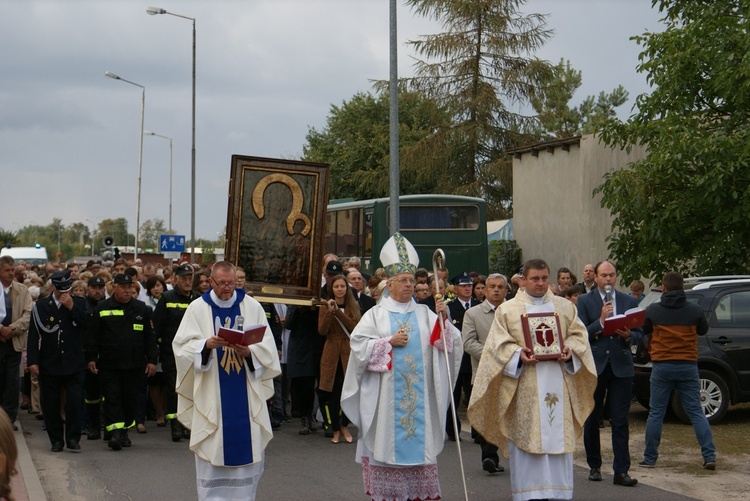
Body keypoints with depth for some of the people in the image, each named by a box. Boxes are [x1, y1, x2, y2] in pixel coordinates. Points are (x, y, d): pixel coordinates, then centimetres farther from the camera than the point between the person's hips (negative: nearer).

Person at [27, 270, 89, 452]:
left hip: (74, 364, 0)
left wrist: (72, 307, -14)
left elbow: (88, 325, -9)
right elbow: (34, 335, 0)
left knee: (74, 402, -5)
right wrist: (33, 361, -7)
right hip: (49, 364, 0)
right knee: (51, 404, 4)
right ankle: (56, 440, 15)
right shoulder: (41, 306, 4)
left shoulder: (80, 303, 6)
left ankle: (73, 439, 6)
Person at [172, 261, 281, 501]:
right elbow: (182, 346, -5)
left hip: (245, 392, 1)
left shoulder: (252, 306, 4)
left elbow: (267, 346, 0)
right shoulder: (198, 308, 2)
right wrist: (207, 344, -22)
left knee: (247, 444, 4)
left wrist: (249, 351, -20)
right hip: (212, 393, -1)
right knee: (213, 450, 2)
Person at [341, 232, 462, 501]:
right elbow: (358, 344, -5)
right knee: (388, 439, -1)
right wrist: (390, 342, -11)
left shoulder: (424, 313, 10)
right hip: (386, 395, -2)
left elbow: (447, 343, 2)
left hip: (418, 392, 2)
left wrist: (443, 319, -14)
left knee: (419, 442, 1)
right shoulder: (376, 314, 4)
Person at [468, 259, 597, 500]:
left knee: (558, 437, 1)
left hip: (558, 385, 2)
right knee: (526, 440, -4)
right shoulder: (508, 309, 6)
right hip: (524, 388, -2)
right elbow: (499, 344, 0)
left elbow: (578, 335, 12)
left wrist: (570, 350, -8)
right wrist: (518, 354, -17)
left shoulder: (565, 307, 14)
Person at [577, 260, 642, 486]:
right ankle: (594, 466, 23)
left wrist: (628, 336, -10)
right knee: (592, 420, 9)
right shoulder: (584, 301, 2)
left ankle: (621, 471, -1)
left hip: (621, 367, 1)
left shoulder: (629, 302, 10)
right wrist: (600, 322, -17)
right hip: (594, 366, -1)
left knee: (620, 422, -2)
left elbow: (639, 334, 10)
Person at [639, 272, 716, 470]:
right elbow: (703, 330, 14)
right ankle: (709, 456, 0)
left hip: (662, 367, -1)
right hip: (688, 365, 1)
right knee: (696, 413, 6)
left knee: (656, 414, 7)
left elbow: (643, 331, 11)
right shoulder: (694, 310, -3)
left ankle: (650, 458, 10)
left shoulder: (653, 310, -5)